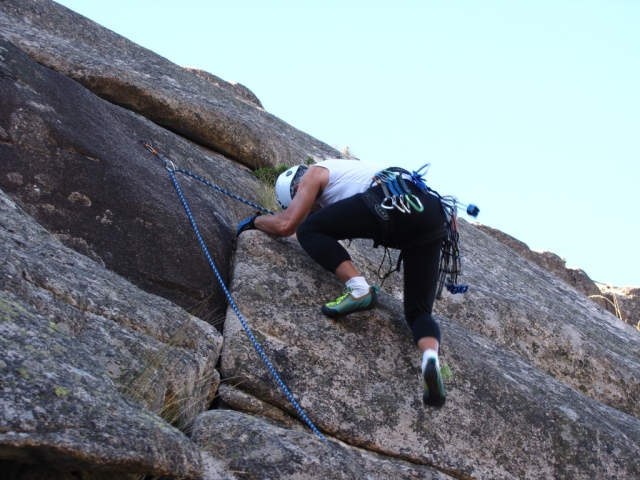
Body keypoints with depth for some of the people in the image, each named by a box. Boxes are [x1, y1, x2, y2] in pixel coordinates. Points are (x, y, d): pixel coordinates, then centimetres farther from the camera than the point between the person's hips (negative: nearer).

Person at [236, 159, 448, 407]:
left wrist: (255, 220, 30)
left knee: (308, 231, 7)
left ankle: (358, 288, -11)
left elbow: (285, 226, 12)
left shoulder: (314, 173, 17)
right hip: (433, 215, 8)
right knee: (418, 311, 9)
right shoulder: (343, 173, 41)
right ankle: (430, 357, -23)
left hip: (394, 202, -8)